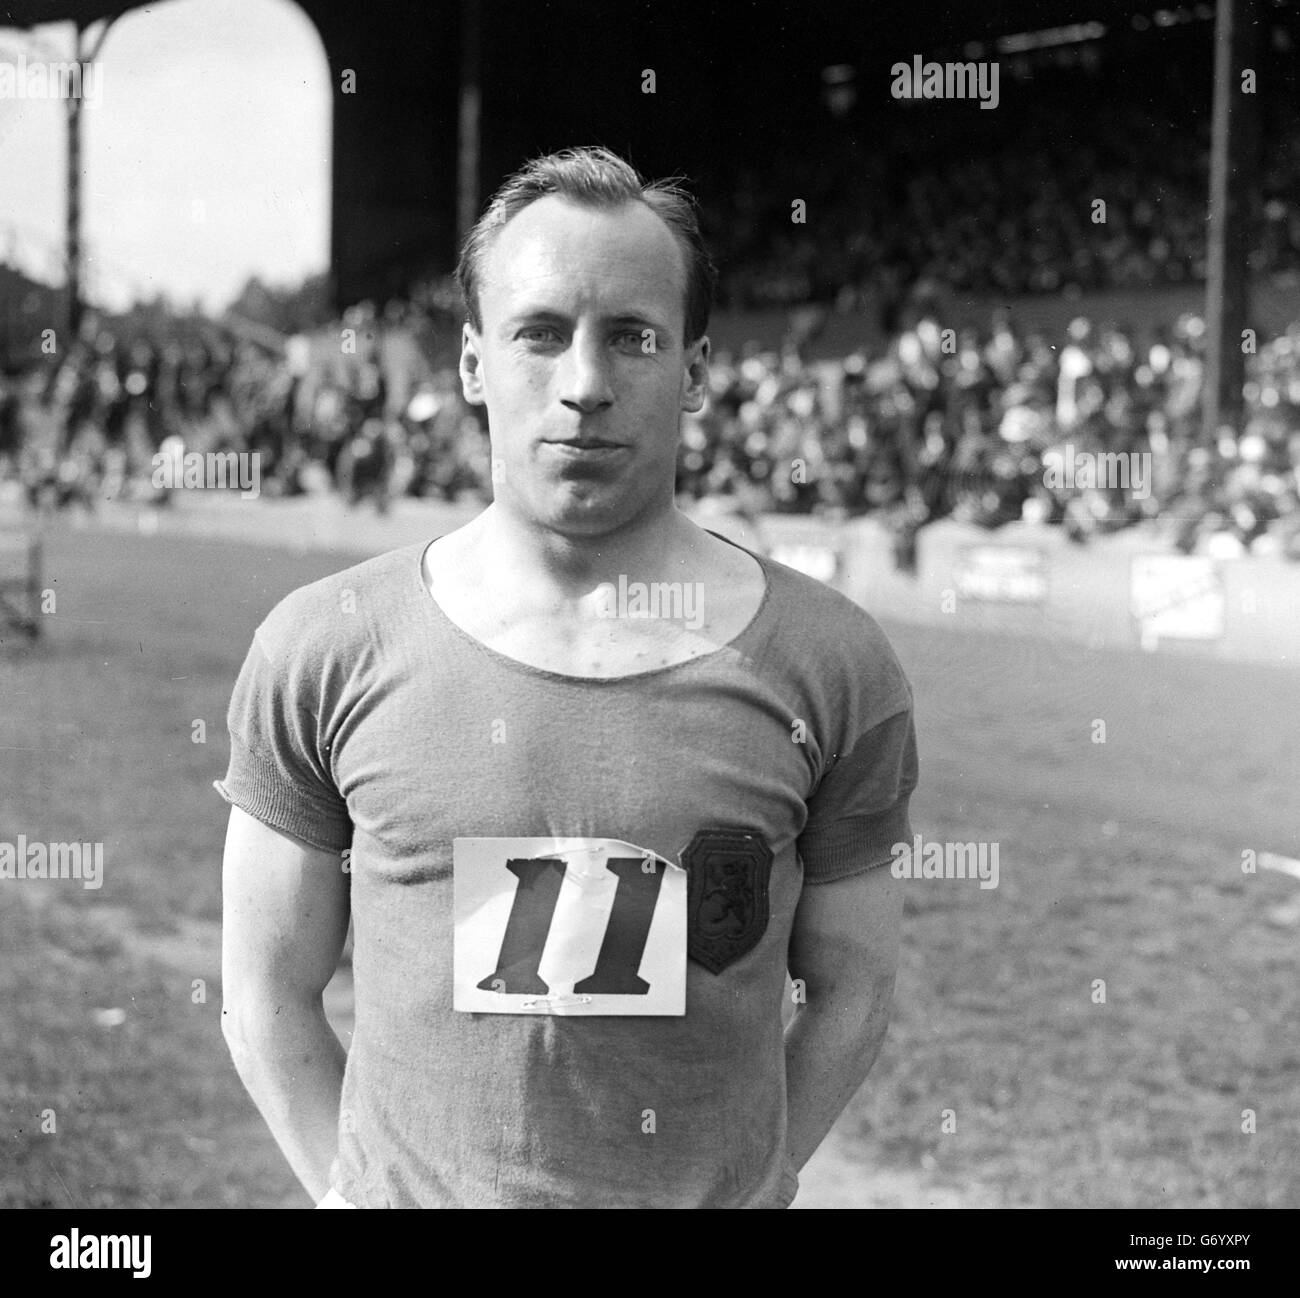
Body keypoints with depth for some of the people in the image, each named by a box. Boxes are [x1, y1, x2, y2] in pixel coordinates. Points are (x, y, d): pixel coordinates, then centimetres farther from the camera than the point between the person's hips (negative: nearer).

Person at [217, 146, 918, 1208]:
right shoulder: (323, 652, -7)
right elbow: (269, 996, -1)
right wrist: (353, 1189, -4)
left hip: (721, 1196, 0)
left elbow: (851, 992, 0)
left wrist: (746, 1179, -4)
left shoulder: (831, 665, -7)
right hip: (408, 1193, 0)